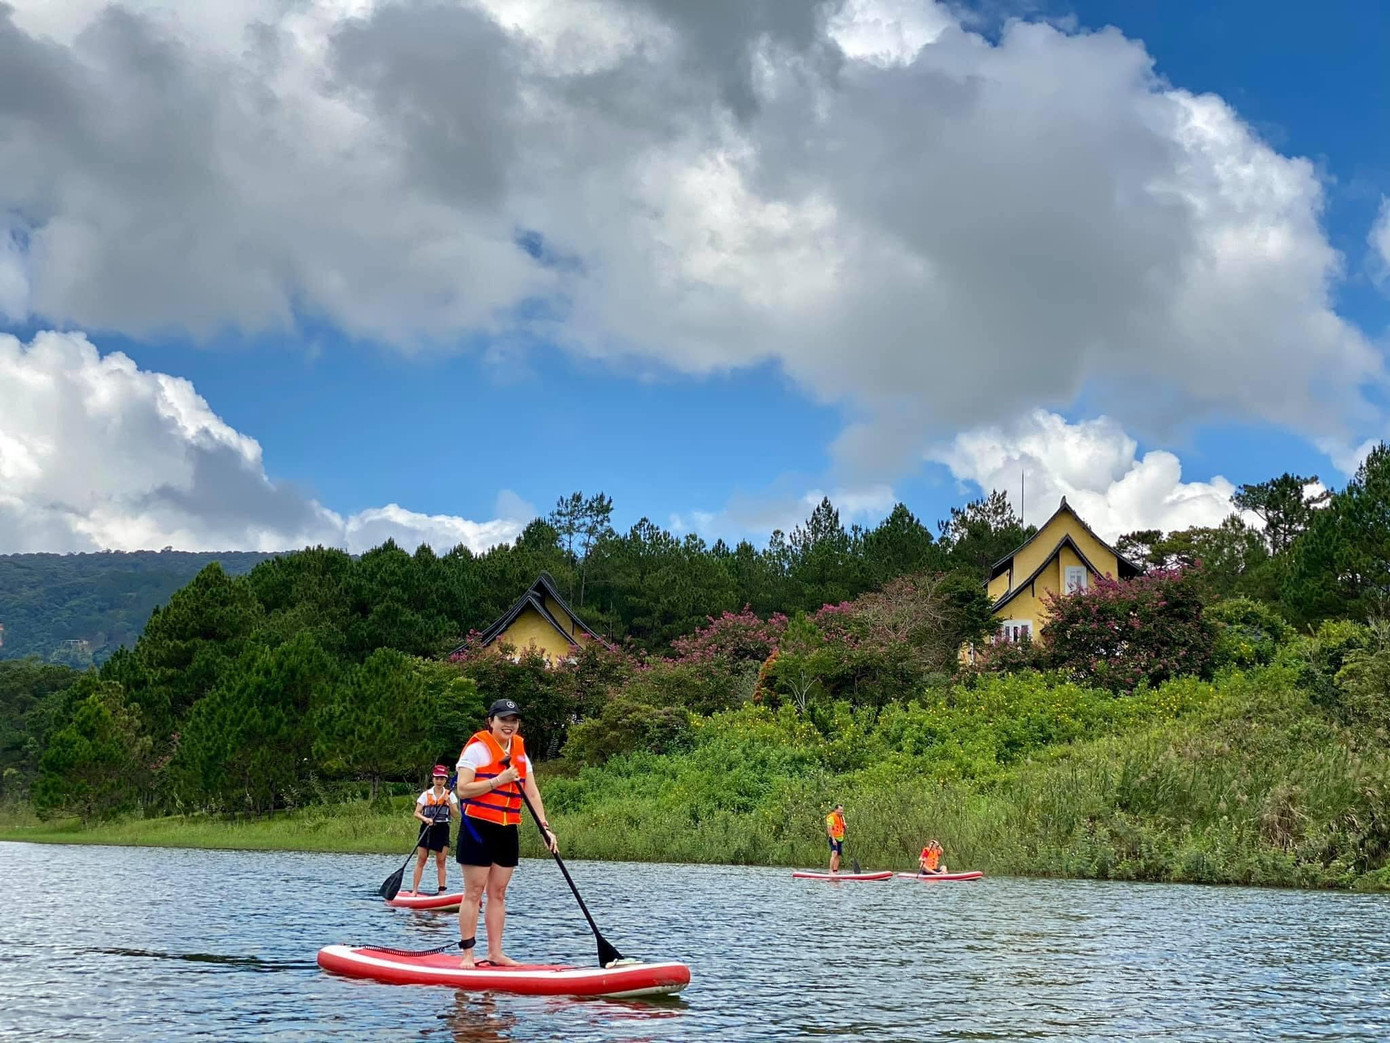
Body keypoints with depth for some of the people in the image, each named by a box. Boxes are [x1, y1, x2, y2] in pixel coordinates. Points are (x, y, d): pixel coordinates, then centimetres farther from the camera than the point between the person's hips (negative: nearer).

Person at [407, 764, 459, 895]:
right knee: (421, 860, -3)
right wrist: (425, 819, -20)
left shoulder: (450, 795, 7)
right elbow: (416, 813, -1)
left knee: (441, 861, 0)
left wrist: (449, 802, -17)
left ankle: (442, 891, 3)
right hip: (426, 829, 0)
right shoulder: (426, 795, 5)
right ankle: (414, 890, -1)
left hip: (442, 830, 0)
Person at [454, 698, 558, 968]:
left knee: (498, 893, 9)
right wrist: (498, 781, -20)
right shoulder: (477, 748, -7)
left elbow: (532, 794, 9)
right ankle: (467, 954, 1)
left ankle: (495, 953, 14)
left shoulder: (520, 754, 12)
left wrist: (545, 827, 0)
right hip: (478, 827, -6)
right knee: (474, 892, -3)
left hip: (507, 831, 6)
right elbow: (462, 789, -14)